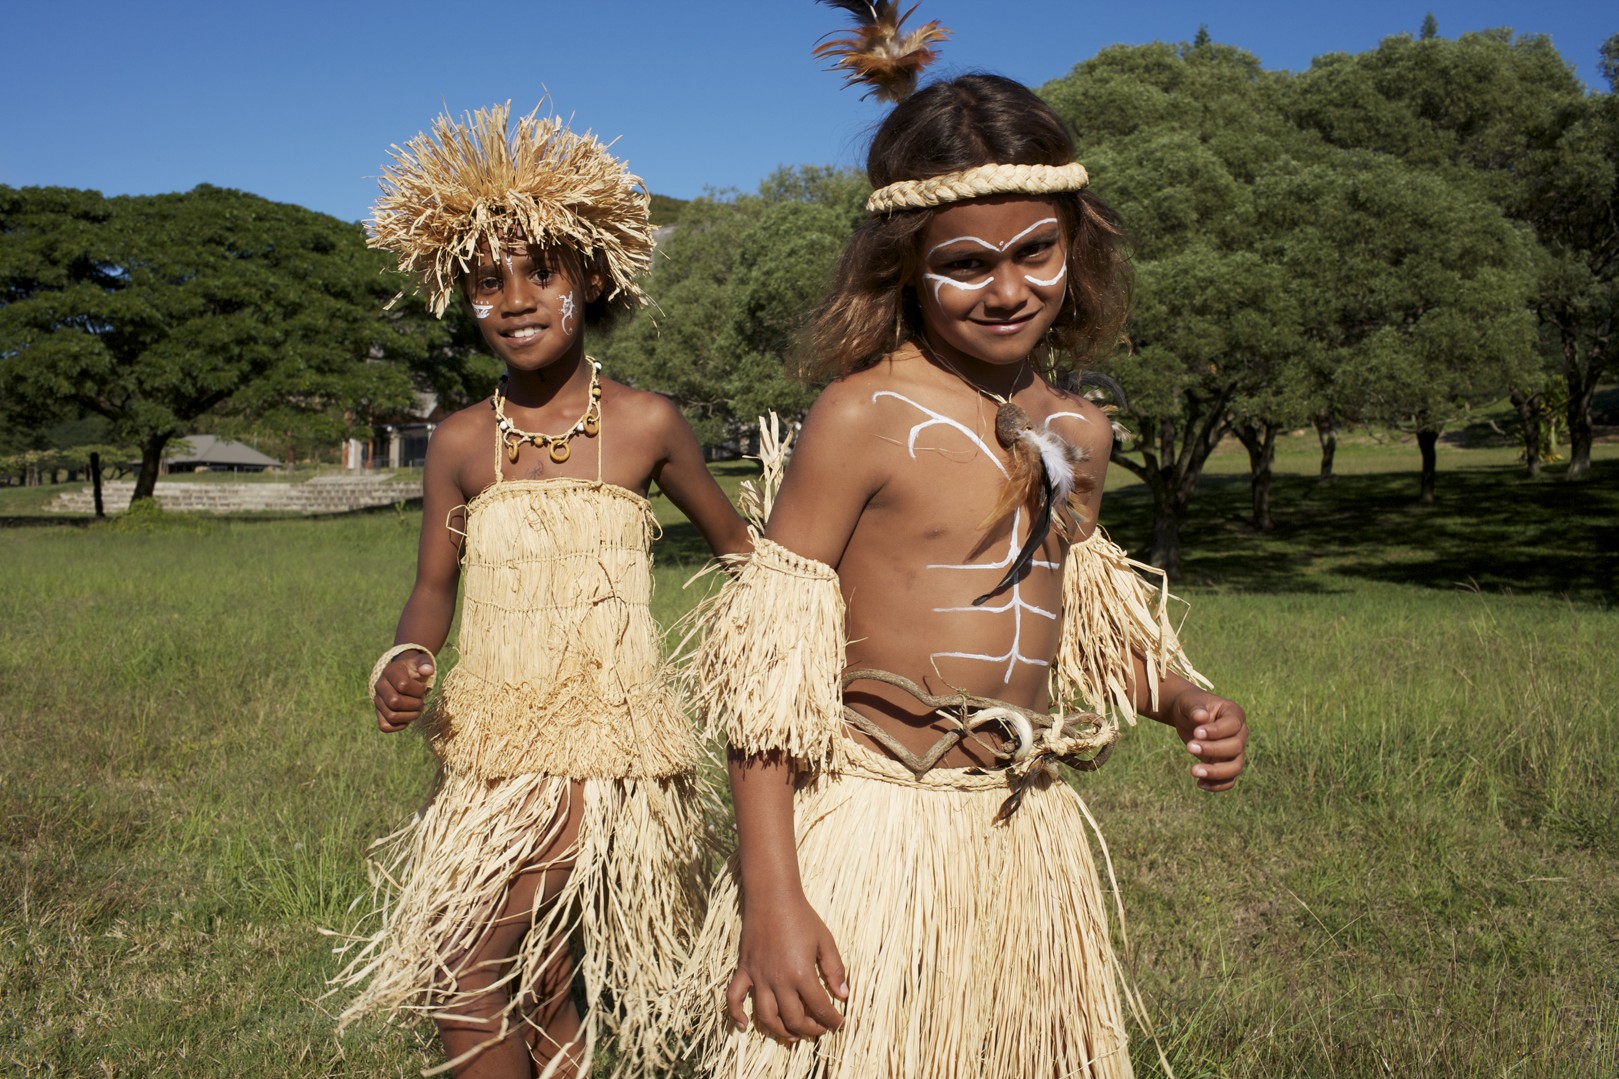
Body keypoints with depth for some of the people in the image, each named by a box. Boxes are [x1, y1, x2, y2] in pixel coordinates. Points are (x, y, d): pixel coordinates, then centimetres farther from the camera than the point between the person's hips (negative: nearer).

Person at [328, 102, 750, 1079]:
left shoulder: (646, 424, -6)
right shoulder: (462, 443, 2)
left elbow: (734, 541, 8)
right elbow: (434, 590, 9)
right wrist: (407, 663, -10)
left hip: (604, 745, -4)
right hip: (491, 748, 4)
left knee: (466, 963, -11)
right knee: (544, 988, 15)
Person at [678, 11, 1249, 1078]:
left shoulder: (1080, 431, 7)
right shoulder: (866, 416, -11)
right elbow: (765, 664, -11)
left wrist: (1186, 700, 2)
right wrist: (771, 898, -15)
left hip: (1029, 837, 6)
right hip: (872, 831, -6)